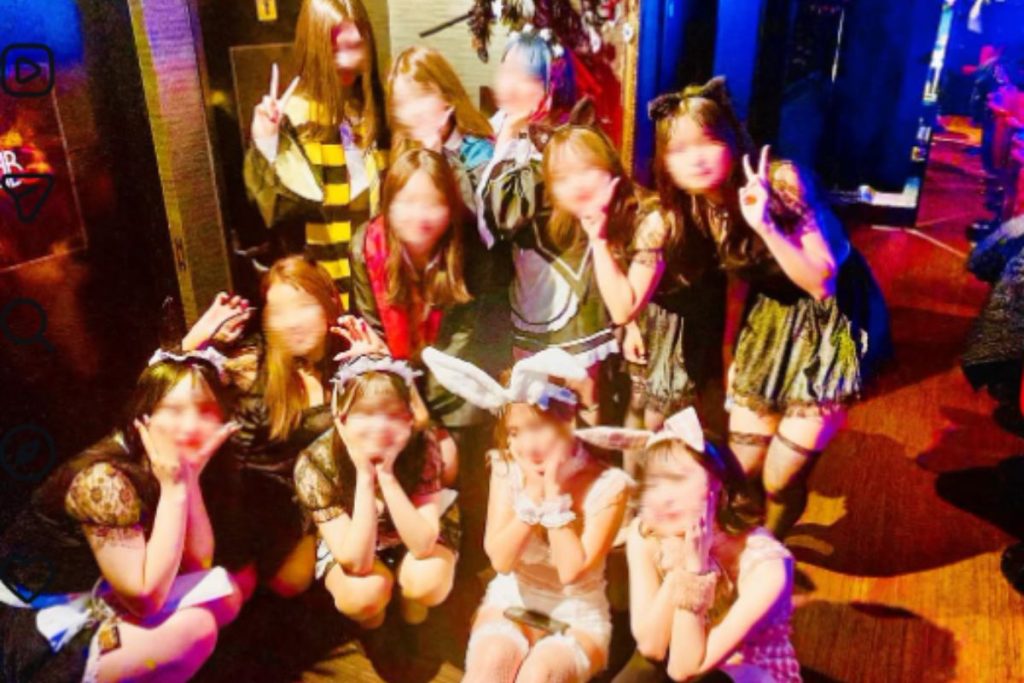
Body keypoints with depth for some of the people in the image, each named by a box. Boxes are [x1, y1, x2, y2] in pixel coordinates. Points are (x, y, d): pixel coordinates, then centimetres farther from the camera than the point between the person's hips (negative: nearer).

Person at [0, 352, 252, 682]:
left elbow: (199, 565, -8)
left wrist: (190, 478, -20)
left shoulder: (170, 463, -4)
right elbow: (144, 599, -25)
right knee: (193, 628, -24)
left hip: (94, 600, 8)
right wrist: (174, 488, -28)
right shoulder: (105, 479, -26)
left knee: (232, 586, -1)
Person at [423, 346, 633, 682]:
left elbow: (573, 572, -21)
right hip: (512, 603, 2)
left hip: (578, 619, -1)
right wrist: (533, 493, -24)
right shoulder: (507, 467, -7)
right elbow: (501, 560, -12)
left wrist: (554, 492, -24)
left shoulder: (607, 484, -16)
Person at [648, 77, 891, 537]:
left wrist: (765, 225, -41)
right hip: (771, 320, 6)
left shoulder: (781, 181, -26)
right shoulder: (694, 207, -8)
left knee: (780, 479, -4)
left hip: (831, 323, -5)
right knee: (739, 468, 11)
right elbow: (742, 276, 6)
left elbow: (823, 282, -29)